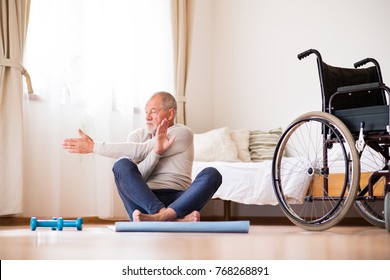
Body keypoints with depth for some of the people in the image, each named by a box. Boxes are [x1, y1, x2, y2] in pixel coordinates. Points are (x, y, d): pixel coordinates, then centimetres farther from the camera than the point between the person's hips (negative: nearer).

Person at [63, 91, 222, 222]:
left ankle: (160, 217, -48)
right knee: (122, 165, -24)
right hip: (144, 200, 2)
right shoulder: (136, 135, 14)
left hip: (179, 200, -2)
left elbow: (141, 151, -10)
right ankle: (173, 218, -41)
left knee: (211, 174, -27)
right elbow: (136, 177, -2)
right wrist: (156, 151, -19)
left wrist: (94, 147, -9)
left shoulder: (183, 133, 3)